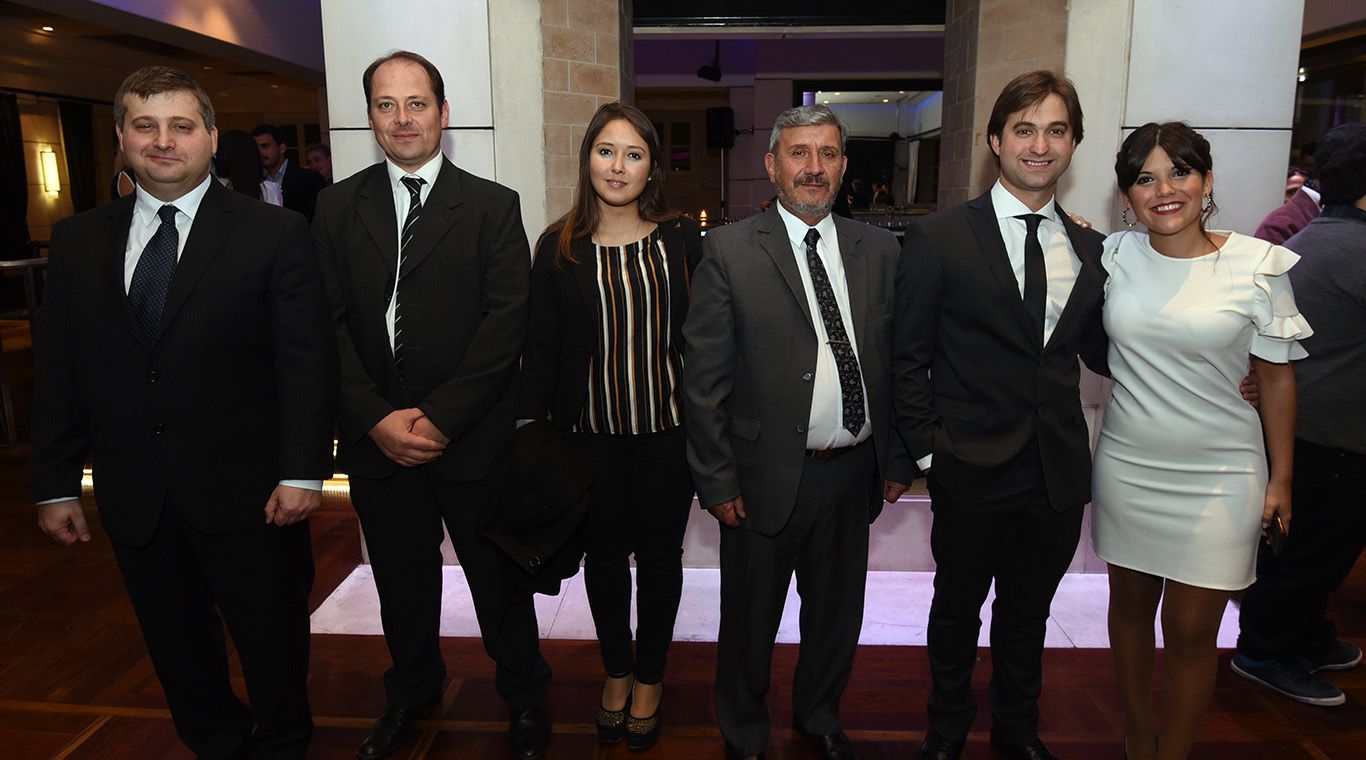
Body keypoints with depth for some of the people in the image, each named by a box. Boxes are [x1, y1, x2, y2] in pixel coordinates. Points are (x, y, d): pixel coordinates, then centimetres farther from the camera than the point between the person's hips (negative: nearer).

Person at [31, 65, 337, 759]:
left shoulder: (274, 233, -6)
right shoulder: (77, 240, 6)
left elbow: (307, 359, -10)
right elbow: (57, 371, 7)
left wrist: (303, 470, -14)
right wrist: (56, 485, 6)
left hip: (246, 489, -3)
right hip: (133, 496, 4)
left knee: (272, 642, 12)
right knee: (177, 649, 19)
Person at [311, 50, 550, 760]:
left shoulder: (493, 206, -2)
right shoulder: (338, 206, 6)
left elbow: (507, 320, -10)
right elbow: (328, 322, 0)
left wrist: (440, 417, -16)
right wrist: (375, 418, -11)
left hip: (473, 436, -2)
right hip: (376, 435, 3)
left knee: (498, 577, 10)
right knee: (401, 577, 18)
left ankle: (525, 696, 34)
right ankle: (412, 691, 43)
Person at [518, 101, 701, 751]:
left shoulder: (683, 240, -2)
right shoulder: (558, 248, -1)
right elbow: (540, 350, 1)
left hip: (668, 431, 0)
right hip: (591, 434, 1)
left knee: (659, 555, 14)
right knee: (604, 555, 15)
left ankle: (650, 677, 36)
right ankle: (616, 671, 38)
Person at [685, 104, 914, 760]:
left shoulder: (878, 249, 4)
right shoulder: (728, 250, -8)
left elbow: (897, 359, 7)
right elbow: (704, 377, -9)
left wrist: (897, 459, 6)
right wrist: (717, 481, -10)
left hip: (855, 472, 4)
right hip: (767, 476, -3)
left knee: (837, 612, 21)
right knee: (750, 619, 14)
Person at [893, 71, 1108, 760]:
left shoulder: (1090, 249, 5)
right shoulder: (939, 238, -8)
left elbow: (1097, 351, 10)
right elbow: (908, 358, -7)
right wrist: (927, 449, -11)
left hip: (1059, 471, 4)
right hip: (972, 470, -4)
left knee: (1028, 614, 21)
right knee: (957, 611, 16)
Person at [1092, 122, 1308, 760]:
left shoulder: (1258, 264, -7)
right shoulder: (1114, 256, -2)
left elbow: (1276, 376, 0)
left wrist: (1280, 479, 2)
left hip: (1217, 477, -2)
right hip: (1126, 466, 3)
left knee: (1190, 631, 4)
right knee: (1130, 605, 15)